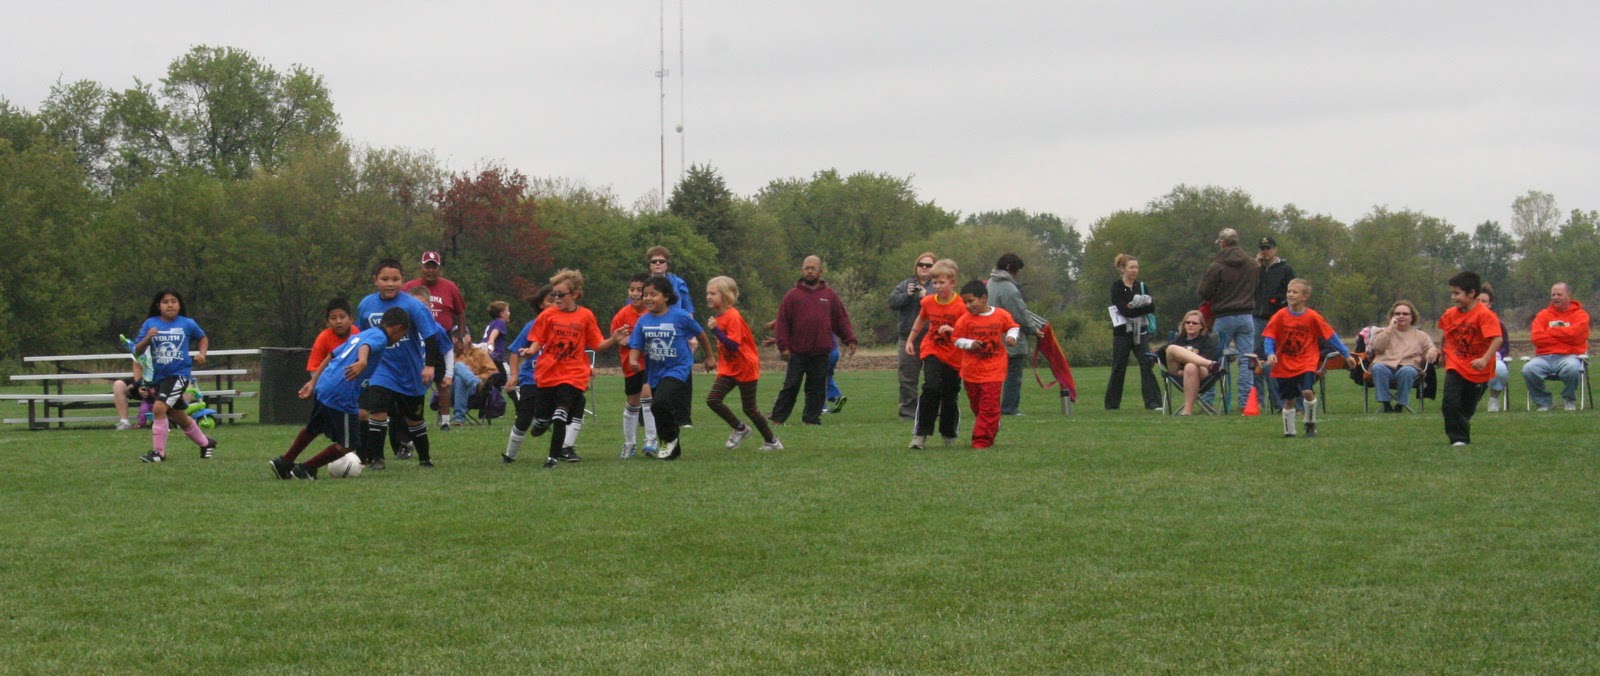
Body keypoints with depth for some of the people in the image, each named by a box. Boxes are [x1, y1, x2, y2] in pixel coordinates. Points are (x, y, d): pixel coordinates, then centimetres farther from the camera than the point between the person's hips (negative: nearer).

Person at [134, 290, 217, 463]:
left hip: (179, 373, -4)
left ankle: (158, 452, -15)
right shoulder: (150, 324, 0)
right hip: (159, 376, 4)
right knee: (180, 418, 17)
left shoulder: (187, 324, -2)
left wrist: (202, 354, 0)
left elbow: (203, 338, 18)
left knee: (159, 408, -23)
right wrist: (147, 338, -19)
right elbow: (137, 350, -2)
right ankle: (206, 443, 40)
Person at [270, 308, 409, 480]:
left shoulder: (358, 335, 24)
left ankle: (284, 463, 42)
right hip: (342, 394, -9)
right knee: (347, 444, 3)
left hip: (323, 386, 9)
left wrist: (314, 382, 32)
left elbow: (331, 355, 28)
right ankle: (305, 469, 7)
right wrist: (362, 362, -49)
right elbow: (366, 347, -28)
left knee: (312, 428, 31)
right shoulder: (379, 337, -4)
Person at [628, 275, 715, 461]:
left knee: (661, 404, -26)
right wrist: (633, 360, -24)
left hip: (677, 369, -6)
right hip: (655, 373, 6)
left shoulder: (680, 316, -12)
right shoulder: (643, 321, -1)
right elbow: (636, 346, -2)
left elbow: (700, 334, 2)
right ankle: (674, 450, 34)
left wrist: (710, 356, 13)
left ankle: (671, 439, -2)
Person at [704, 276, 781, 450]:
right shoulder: (719, 315, 5)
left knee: (750, 408, 2)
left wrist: (715, 330, -33)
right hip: (729, 369, 8)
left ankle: (771, 441, 19)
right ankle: (740, 429, 12)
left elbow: (733, 345, -29)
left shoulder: (732, 317, -21)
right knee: (712, 400, -6)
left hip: (745, 368, -8)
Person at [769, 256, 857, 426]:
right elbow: (782, 322, 0)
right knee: (791, 386, 0)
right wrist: (783, 346, -7)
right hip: (798, 352, -2)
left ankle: (811, 418, 13)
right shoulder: (792, 296, 2)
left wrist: (850, 339, 4)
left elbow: (842, 320, 12)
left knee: (817, 387, 5)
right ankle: (777, 417, 7)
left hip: (821, 352, 2)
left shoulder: (830, 296, 9)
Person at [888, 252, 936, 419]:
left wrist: (926, 297, -21)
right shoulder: (905, 285, 11)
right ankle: (908, 410, 10)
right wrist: (907, 295, -13)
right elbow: (892, 302, 2)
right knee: (907, 377, 4)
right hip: (909, 339, 3)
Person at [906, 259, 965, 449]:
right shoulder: (928, 302, -1)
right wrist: (910, 340, 23)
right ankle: (920, 435, -19)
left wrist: (952, 330, -29)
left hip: (954, 357, -1)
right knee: (931, 388, -20)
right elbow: (920, 319, 19)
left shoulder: (961, 306, -14)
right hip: (932, 352, 1)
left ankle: (949, 436, 28)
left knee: (950, 396, 6)